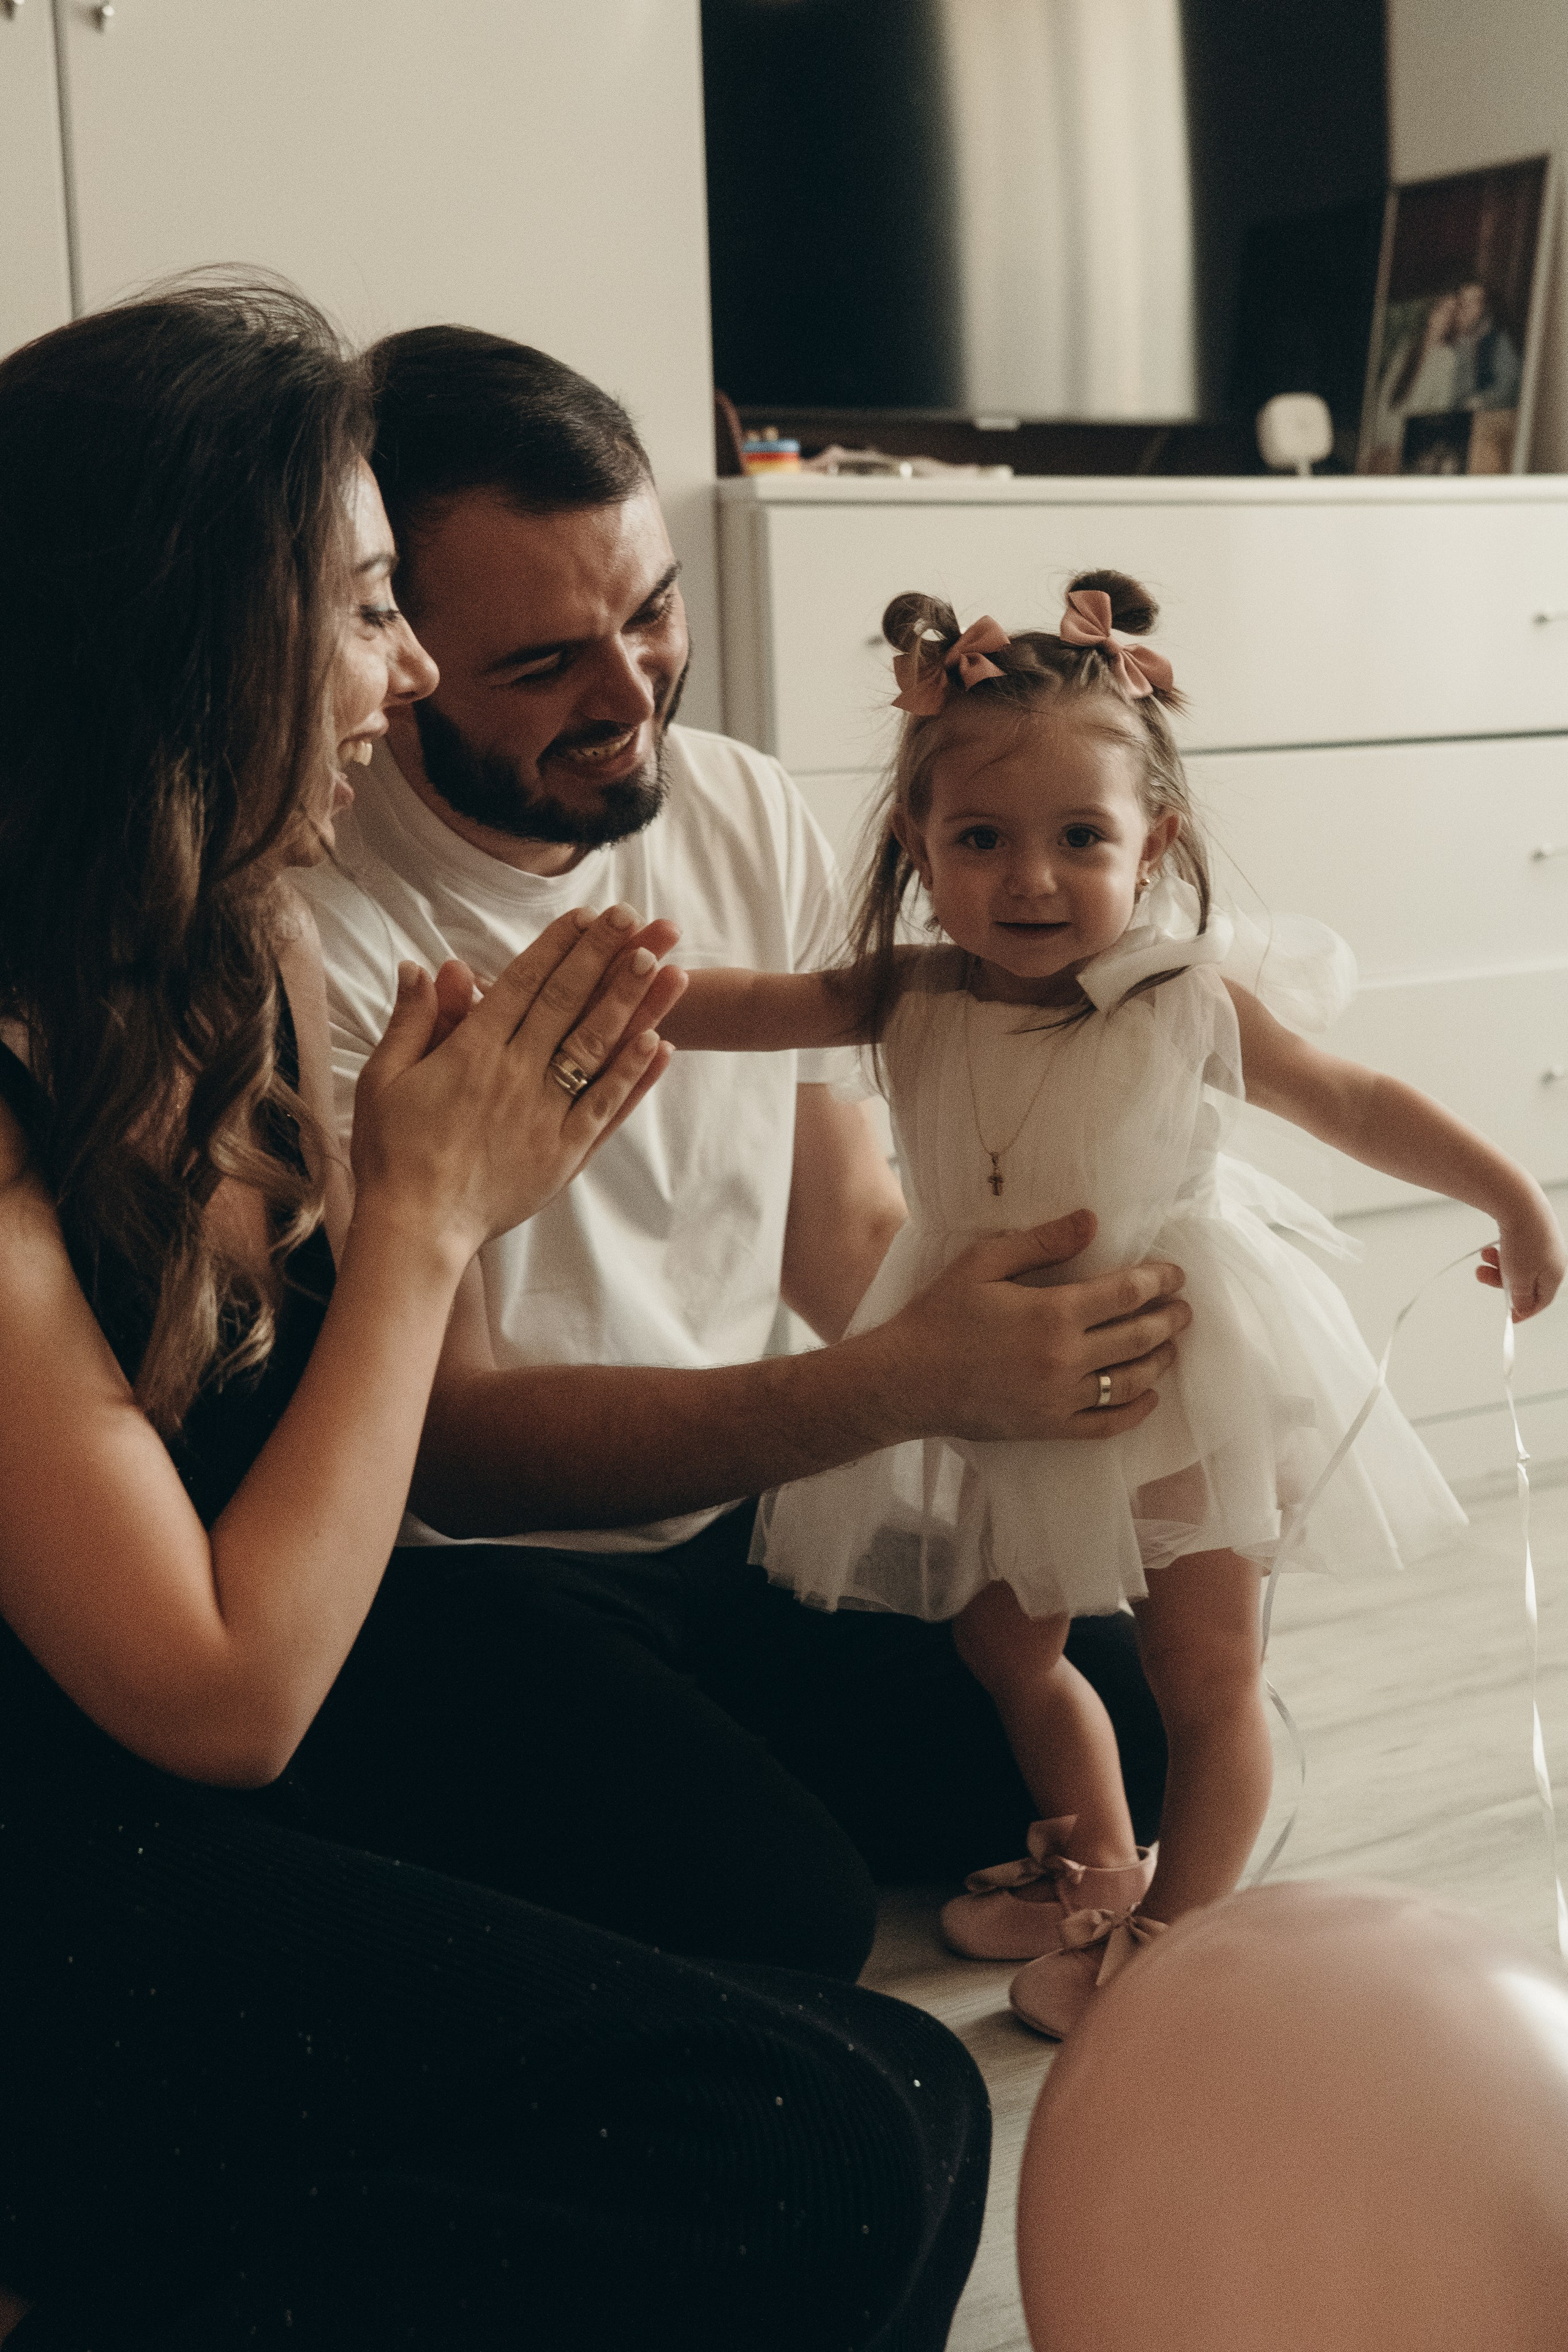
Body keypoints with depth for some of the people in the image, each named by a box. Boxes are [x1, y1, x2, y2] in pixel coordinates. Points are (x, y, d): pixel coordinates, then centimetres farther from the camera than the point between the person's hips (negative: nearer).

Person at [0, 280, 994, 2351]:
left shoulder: (237, 967, 3)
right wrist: (424, 1211, -16)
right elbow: (220, 1693, -20)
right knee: (823, 2171, -19)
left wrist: (489, 1173, -6)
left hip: (273, 1741, 8)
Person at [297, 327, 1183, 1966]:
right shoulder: (313, 926, -22)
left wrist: (1115, 1387, -16)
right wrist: (913, 1384, -31)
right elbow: (446, 1442, -22)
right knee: (780, 1911, -27)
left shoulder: (745, 815, 0)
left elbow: (847, 1237, 3)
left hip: (742, 1511, 7)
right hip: (474, 1569, -6)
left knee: (1141, 1724, -2)